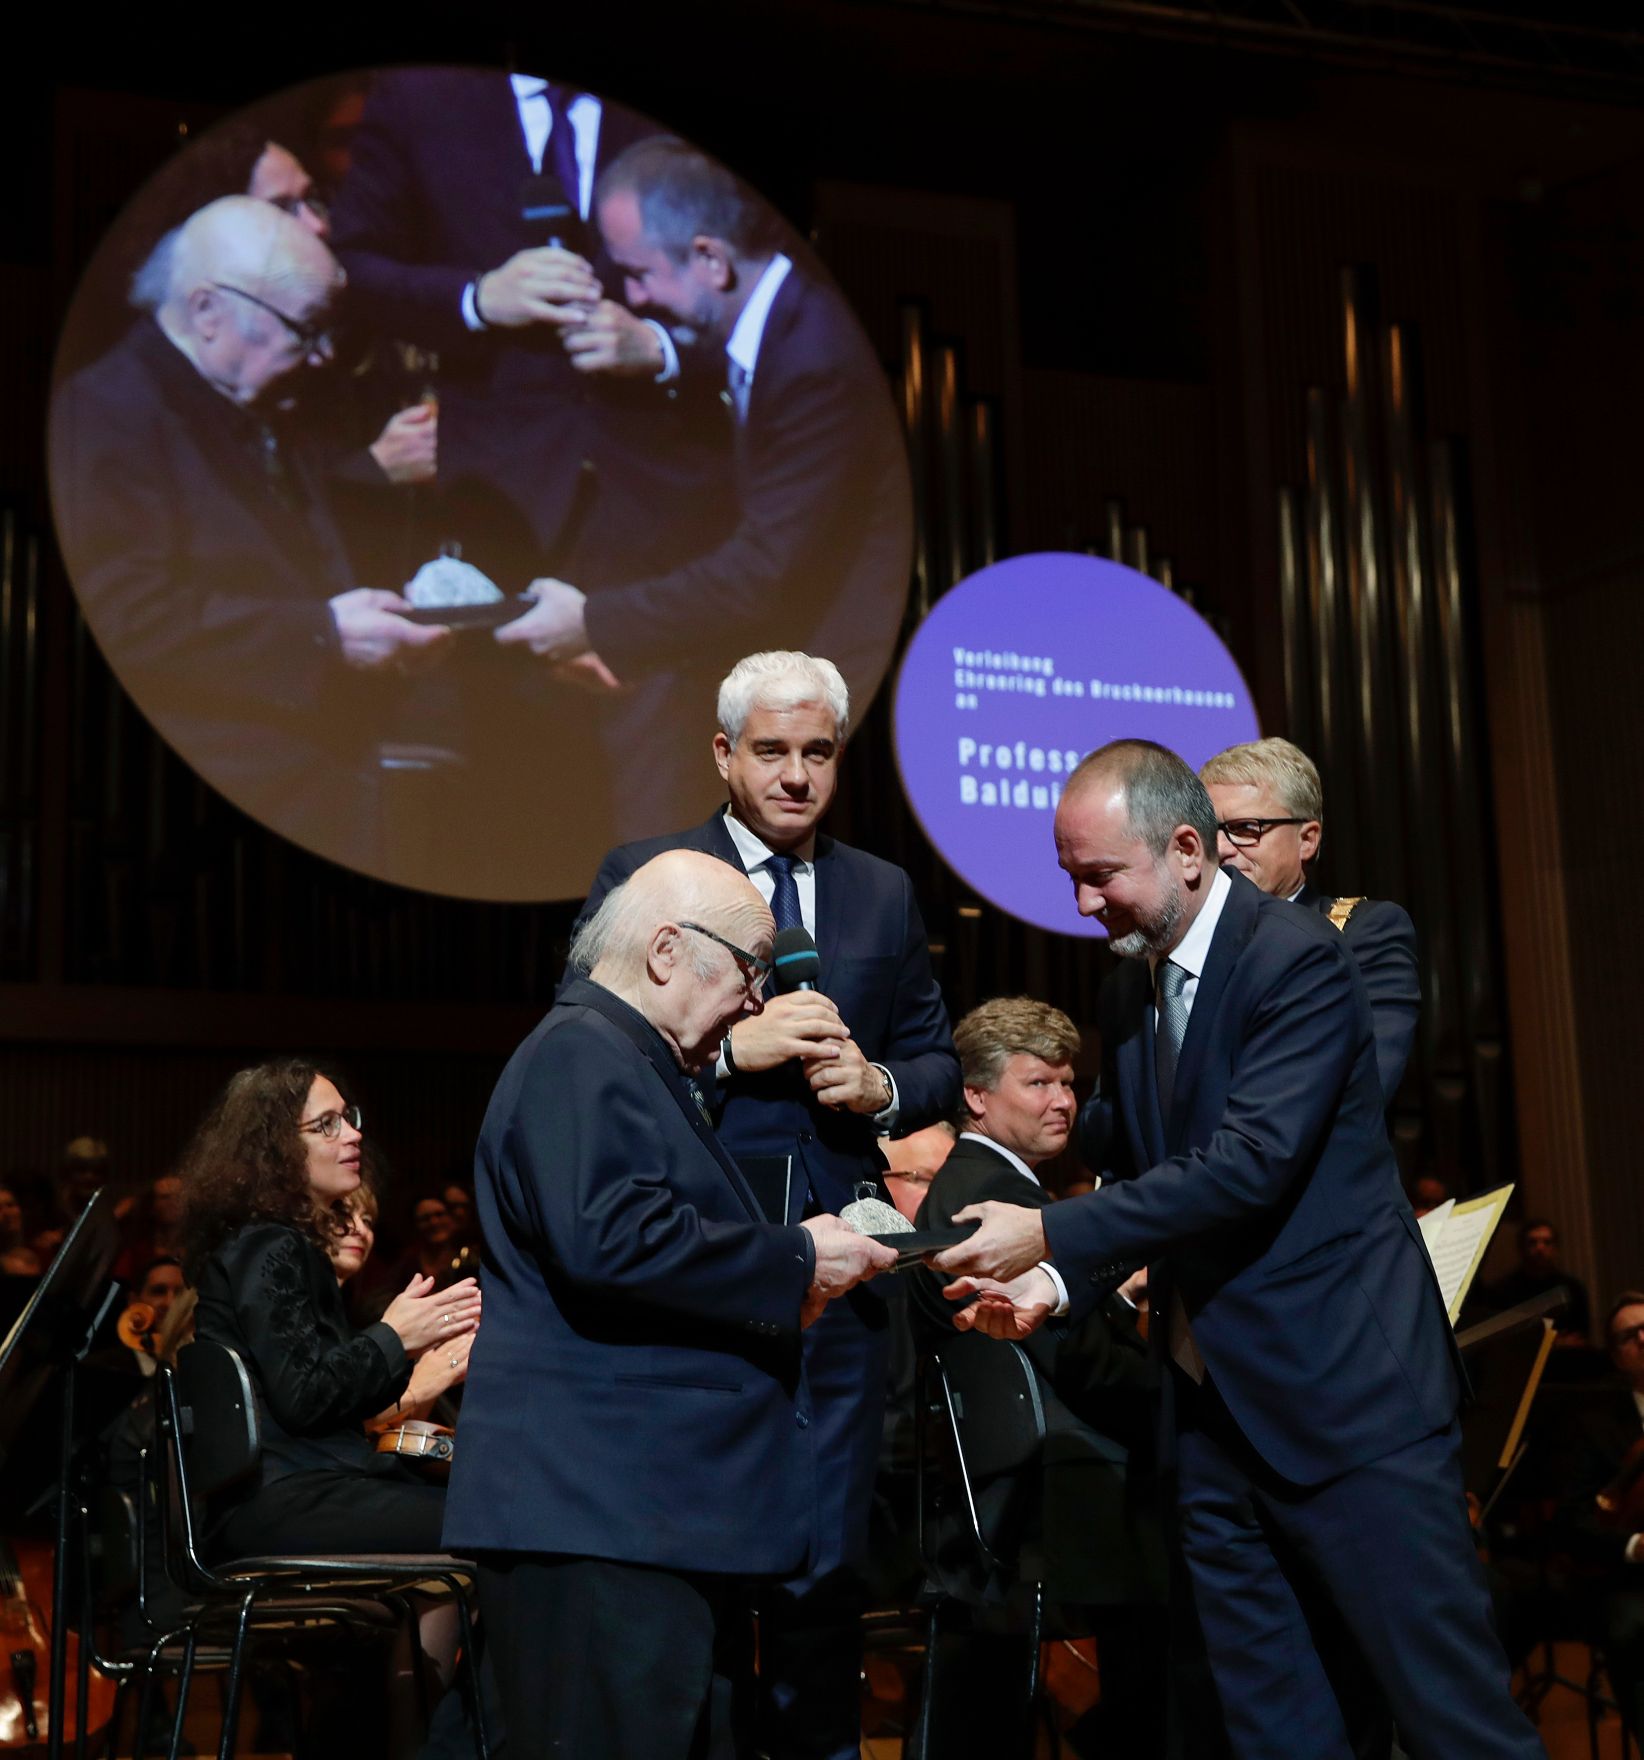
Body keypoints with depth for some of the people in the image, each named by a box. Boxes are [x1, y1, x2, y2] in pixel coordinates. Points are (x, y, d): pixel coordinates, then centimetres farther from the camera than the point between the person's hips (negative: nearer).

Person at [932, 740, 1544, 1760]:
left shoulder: (1299, 958, -13)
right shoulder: (1130, 987, 12)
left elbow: (1249, 1164, -23)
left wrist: (1050, 1234, -22)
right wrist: (1058, 1284, -1)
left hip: (1342, 1391, -8)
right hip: (1214, 1398, 8)